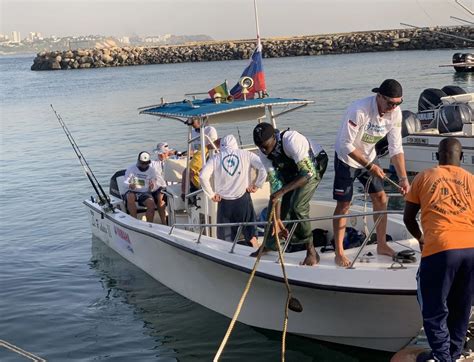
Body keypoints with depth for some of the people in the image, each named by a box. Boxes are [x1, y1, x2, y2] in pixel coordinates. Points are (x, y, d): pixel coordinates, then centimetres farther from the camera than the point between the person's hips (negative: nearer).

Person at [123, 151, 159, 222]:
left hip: (145, 193, 1)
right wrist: (130, 185, -23)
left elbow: (155, 187, 7)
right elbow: (125, 182, 1)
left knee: (151, 203, -30)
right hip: (133, 192, -1)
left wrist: (152, 187, -19)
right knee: (130, 197, -36)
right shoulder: (131, 168, 4)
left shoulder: (152, 170, 8)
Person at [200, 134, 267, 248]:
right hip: (243, 199, 0)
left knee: (226, 240, 9)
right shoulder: (246, 155, 1)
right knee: (251, 234, 16)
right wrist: (256, 185, 3)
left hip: (224, 202, 0)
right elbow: (263, 169, -10)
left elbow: (203, 176, -10)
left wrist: (211, 194, -1)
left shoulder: (215, 158, 2)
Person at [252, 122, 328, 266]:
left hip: (314, 165, -6)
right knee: (275, 205, 0)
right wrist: (277, 219, -24)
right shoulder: (264, 152, -19)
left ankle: (311, 251, -8)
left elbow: (309, 173, -37)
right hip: (290, 168, 6)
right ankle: (269, 244, 23)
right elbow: (275, 183, -19)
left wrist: (282, 191, -44)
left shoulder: (292, 140, -39)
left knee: (297, 205, -22)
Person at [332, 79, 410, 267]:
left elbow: (396, 148, -10)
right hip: (347, 159, -6)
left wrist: (403, 178, -19)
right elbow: (346, 145, -29)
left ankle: (382, 245, 23)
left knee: (381, 199, 7)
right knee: (343, 204, -2)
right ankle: (339, 253, 8)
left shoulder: (395, 113, -15)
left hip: (368, 158, 6)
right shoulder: (359, 110, -33)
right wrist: (370, 166, -27)